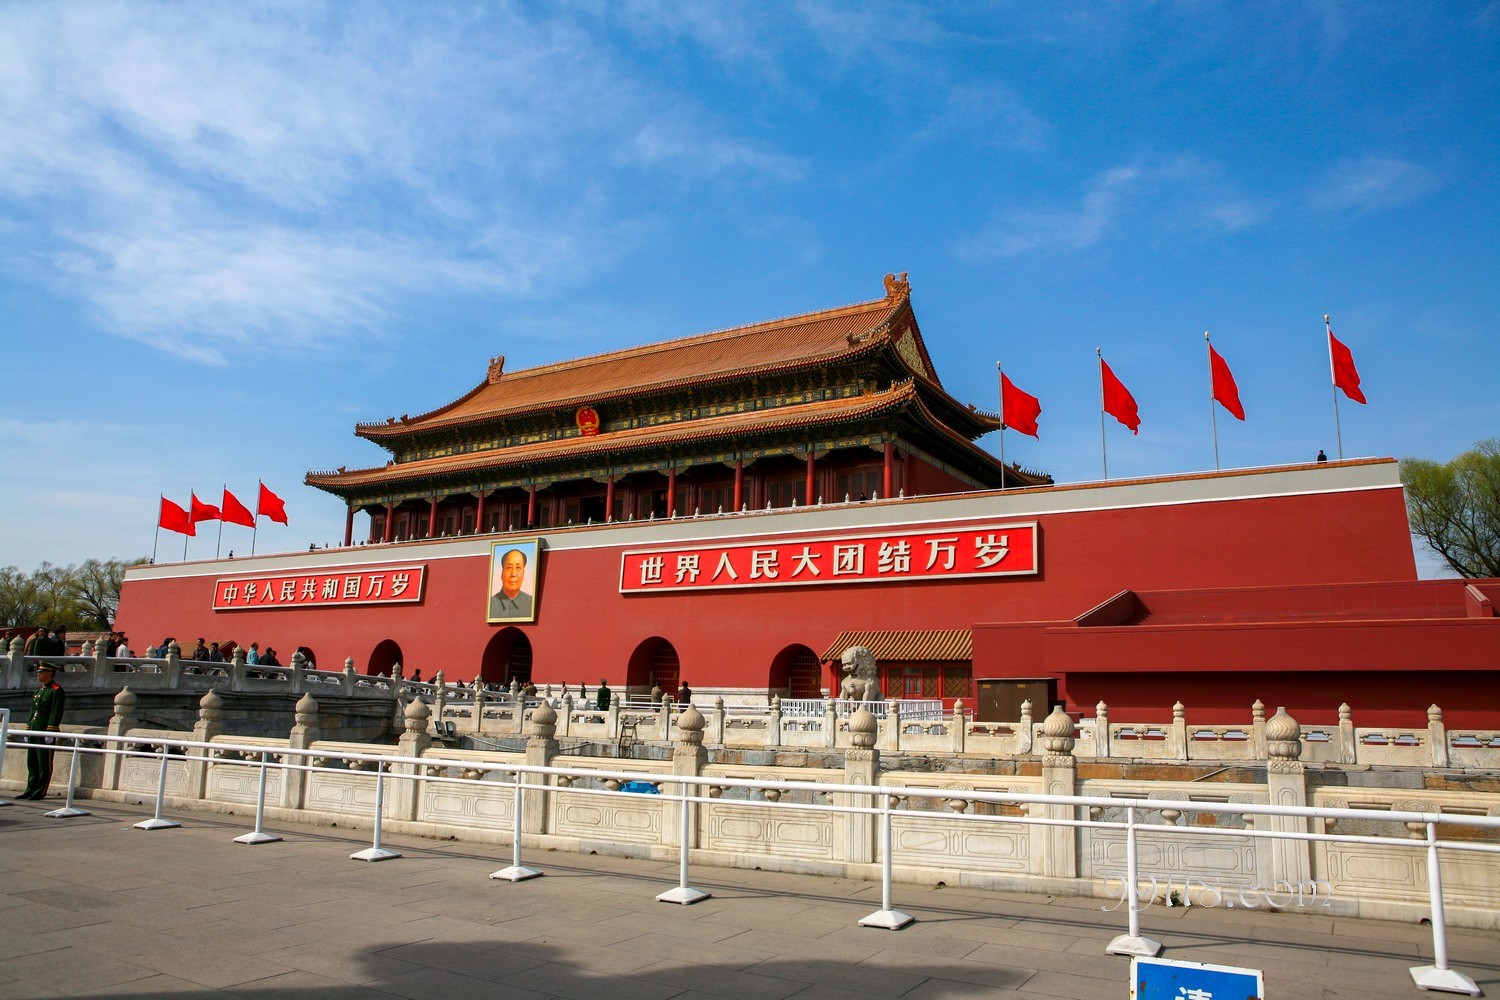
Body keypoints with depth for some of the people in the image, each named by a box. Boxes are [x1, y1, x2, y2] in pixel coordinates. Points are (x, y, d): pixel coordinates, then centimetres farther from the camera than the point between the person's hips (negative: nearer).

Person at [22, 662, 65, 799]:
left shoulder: (56, 690, -9)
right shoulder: (39, 690, 18)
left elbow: (56, 713, -15)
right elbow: (33, 710, 23)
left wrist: (50, 732, -19)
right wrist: (28, 729, 18)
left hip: (45, 733, -9)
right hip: (34, 732, 9)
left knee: (44, 764, -3)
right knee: (32, 762, 10)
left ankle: (41, 792, 1)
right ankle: (31, 790, 16)